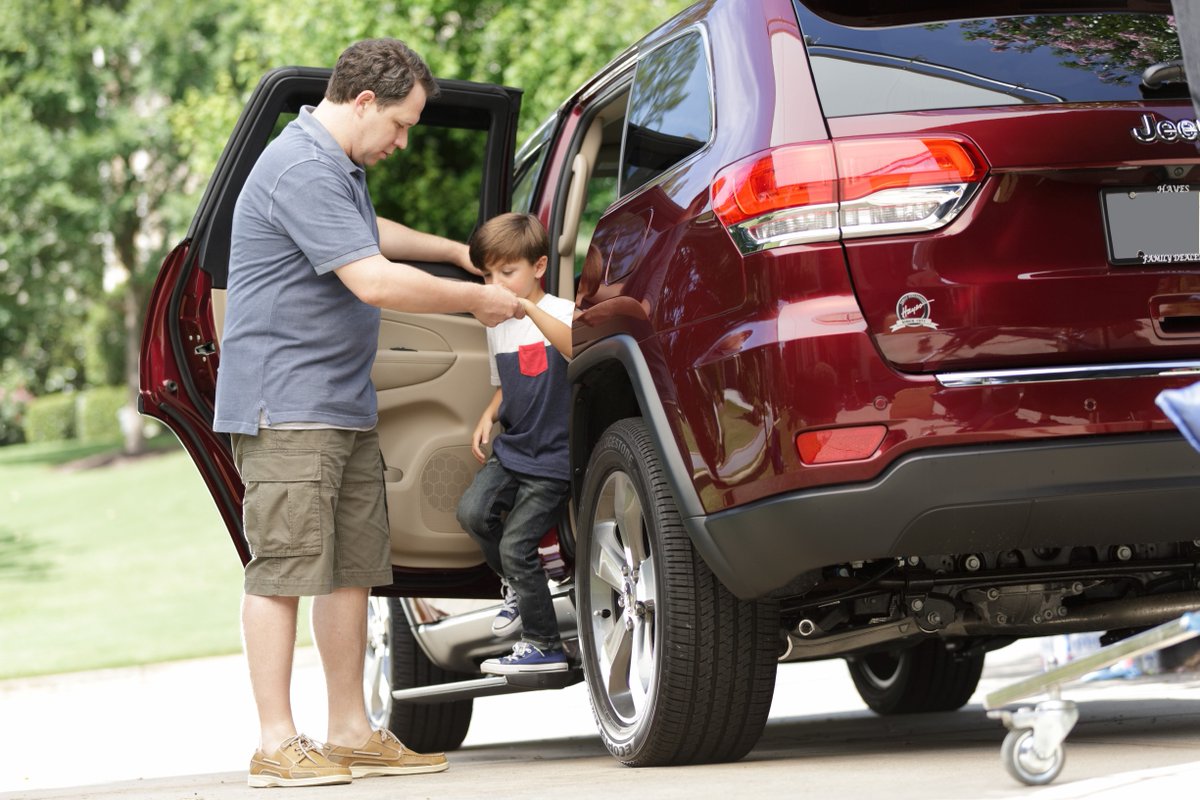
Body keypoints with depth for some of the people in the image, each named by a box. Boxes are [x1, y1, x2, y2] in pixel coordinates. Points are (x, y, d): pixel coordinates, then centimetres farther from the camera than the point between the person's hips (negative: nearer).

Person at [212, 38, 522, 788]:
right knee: (284, 568, -9)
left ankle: (351, 732, 16)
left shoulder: (341, 166, 17)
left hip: (344, 404, 10)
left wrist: (456, 251, 36)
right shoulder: (301, 169, -18)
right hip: (286, 403, -10)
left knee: (354, 568, 10)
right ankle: (277, 744, -8)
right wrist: (477, 299, -13)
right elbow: (374, 279, -23)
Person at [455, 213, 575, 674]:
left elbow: (577, 350, -32)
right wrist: (488, 417, 7)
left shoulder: (560, 313, -9)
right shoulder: (496, 328, 12)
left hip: (553, 460, -7)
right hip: (511, 448, 7)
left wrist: (528, 308, -41)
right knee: (472, 512, -15)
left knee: (514, 544, -11)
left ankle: (545, 647, 3)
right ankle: (516, 586, 12)